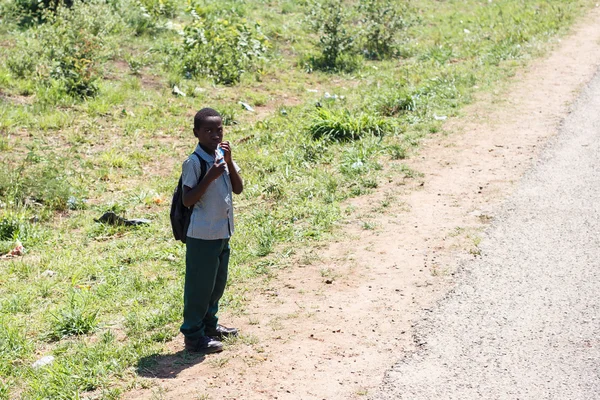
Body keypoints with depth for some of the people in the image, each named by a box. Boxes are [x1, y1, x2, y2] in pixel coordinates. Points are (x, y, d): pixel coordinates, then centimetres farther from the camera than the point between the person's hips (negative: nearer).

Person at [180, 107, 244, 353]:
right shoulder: (194, 162, -16)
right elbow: (187, 200, -20)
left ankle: (209, 324, 36)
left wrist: (229, 161, -11)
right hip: (202, 235, -8)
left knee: (218, 283, 19)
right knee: (199, 285, 0)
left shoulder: (222, 156, 6)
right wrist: (210, 176, -27)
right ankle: (193, 336, 9)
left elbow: (238, 188, 1)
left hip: (223, 232, 8)